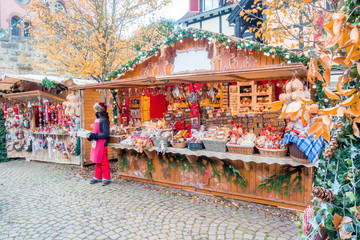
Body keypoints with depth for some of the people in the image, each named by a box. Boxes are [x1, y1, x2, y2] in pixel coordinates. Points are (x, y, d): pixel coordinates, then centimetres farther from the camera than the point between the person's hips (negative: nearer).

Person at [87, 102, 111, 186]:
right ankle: (97, 177, 27)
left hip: (102, 144, -9)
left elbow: (106, 134, -21)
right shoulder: (97, 119, 13)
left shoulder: (104, 120, -15)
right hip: (96, 144, 9)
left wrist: (95, 136, -24)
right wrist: (91, 136, 6)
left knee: (104, 162, 0)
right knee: (97, 161, 16)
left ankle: (106, 178, 11)